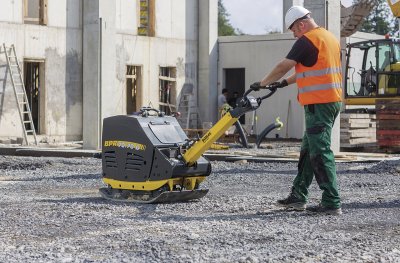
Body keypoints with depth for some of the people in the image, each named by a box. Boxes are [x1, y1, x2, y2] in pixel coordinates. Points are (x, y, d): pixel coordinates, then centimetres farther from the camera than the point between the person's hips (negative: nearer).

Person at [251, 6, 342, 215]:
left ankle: (332, 203, -8)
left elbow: (284, 66, -11)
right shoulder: (330, 38, 18)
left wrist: (262, 84, 2)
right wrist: (286, 82, 30)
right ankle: (298, 196, 20)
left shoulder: (307, 40, -12)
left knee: (320, 152, -8)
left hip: (318, 103, -10)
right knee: (308, 150, 14)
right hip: (333, 101, 10)